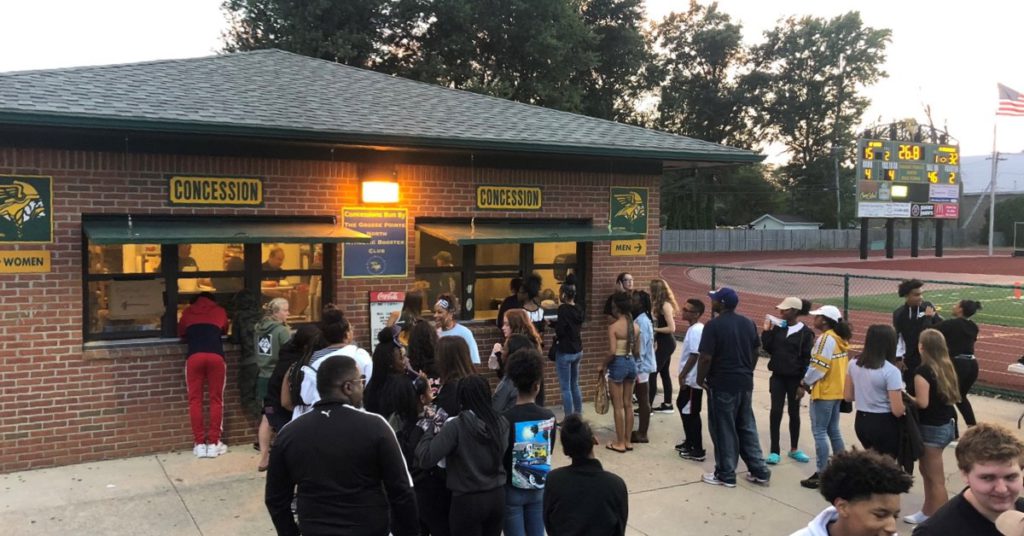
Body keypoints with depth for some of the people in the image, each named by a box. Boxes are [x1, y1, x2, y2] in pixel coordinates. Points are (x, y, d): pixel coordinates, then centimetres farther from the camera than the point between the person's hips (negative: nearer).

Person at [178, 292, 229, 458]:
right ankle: (213, 443, 4)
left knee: (195, 400, 5)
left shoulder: (188, 312, 25)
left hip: (194, 356, 0)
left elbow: (180, 333, 35)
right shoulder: (219, 311, 24)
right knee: (216, 399, 6)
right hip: (216, 356, 0)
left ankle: (199, 444, 3)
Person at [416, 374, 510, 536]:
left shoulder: (456, 426, -18)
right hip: (497, 496, 5)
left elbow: (426, 458, -22)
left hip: (468, 500, -5)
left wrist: (430, 428, -5)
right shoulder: (501, 422, -4)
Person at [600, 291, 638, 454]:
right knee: (628, 405, 14)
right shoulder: (636, 326, 3)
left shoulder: (613, 327, -16)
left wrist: (602, 364, -6)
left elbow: (612, 352, -20)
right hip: (631, 363, 6)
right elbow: (637, 350, 8)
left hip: (618, 364, -6)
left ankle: (620, 443, 9)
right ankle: (628, 441, 20)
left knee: (618, 406, 3)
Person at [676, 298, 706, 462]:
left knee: (691, 413, -2)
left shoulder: (696, 330, -20)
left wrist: (683, 375, -20)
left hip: (692, 379, -10)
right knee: (682, 406, 20)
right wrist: (683, 375, 19)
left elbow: (694, 355, -24)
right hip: (689, 378, 10)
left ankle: (698, 451, 6)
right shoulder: (694, 328, 11)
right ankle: (689, 442, 32)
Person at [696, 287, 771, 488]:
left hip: (722, 385, -7)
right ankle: (760, 471, 20)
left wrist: (700, 379, -4)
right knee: (747, 428, 16)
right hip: (745, 383, 7)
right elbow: (755, 352, 12)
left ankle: (726, 475, 11)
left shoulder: (714, 325, -15)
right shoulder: (748, 323, 6)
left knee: (724, 430, 3)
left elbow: (706, 358, -18)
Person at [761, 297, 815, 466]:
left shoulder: (805, 332, -8)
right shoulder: (778, 328, 1)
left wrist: (804, 383, -11)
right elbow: (768, 348, 2)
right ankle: (774, 451, 6)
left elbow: (807, 360, -8)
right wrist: (766, 331, -10)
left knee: (794, 413, 10)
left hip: (795, 379, -2)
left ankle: (794, 449, 25)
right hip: (777, 377, 2)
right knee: (776, 412, -1)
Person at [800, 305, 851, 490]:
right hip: (836, 391, 9)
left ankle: (821, 475, -3)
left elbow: (818, 367, -21)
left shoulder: (825, 338, -17)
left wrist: (804, 383, -6)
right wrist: (809, 382, 11)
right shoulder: (839, 339, 11)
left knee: (819, 432, -4)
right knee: (833, 431, 16)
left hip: (824, 392, -9)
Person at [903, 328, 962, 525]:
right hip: (946, 424, 9)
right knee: (927, 470, 22)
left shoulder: (922, 371, -21)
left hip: (932, 428, -9)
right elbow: (953, 396, 11)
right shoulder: (946, 367, 4)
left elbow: (922, 402, -25)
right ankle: (928, 512, 33)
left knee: (936, 479, 1)